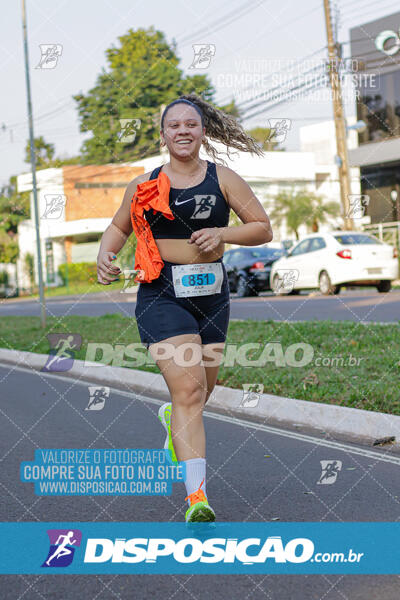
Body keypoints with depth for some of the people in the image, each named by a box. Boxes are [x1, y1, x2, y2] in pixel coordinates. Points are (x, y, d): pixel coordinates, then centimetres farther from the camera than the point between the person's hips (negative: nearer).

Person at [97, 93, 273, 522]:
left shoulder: (222, 179, 3)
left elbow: (263, 229, 4)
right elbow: (119, 227, 19)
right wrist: (105, 255, -1)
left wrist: (222, 234, -13)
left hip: (211, 293, 3)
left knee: (202, 388, 16)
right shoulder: (145, 184, 4)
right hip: (161, 293, -2)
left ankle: (172, 420, 54)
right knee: (188, 390, -16)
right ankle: (197, 495, -17)